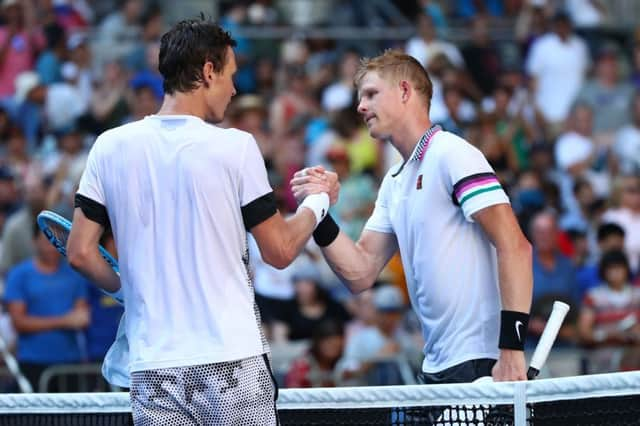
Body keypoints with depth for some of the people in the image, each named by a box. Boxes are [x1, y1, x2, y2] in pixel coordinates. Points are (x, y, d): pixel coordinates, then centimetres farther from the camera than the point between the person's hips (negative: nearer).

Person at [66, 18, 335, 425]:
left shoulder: (110, 146, 2)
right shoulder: (235, 147, -6)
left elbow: (80, 253, 4)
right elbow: (279, 251, -1)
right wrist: (318, 201, 18)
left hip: (153, 368, 3)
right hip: (232, 361, -3)